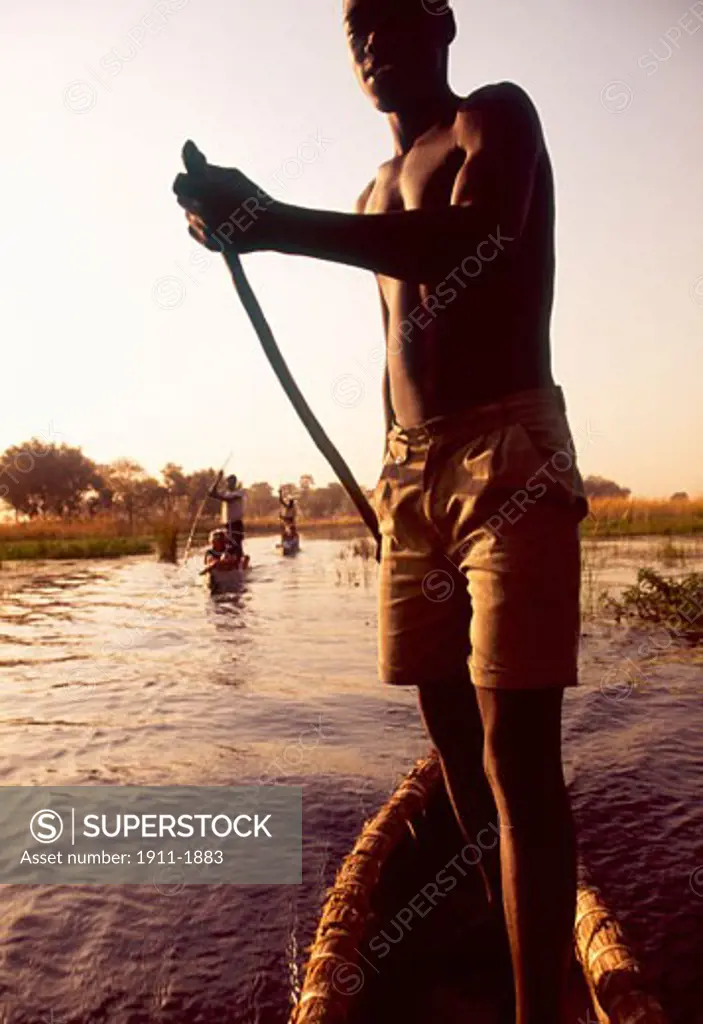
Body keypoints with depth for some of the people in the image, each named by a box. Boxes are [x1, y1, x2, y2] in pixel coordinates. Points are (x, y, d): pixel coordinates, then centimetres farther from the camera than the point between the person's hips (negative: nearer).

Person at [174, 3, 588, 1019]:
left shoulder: (497, 117, 5)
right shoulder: (376, 192, 25)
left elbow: (471, 241, -19)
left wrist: (269, 220, -23)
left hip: (508, 455, -6)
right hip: (408, 470, 7)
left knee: (516, 748, -13)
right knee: (453, 732, 10)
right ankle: (504, 942, 28)